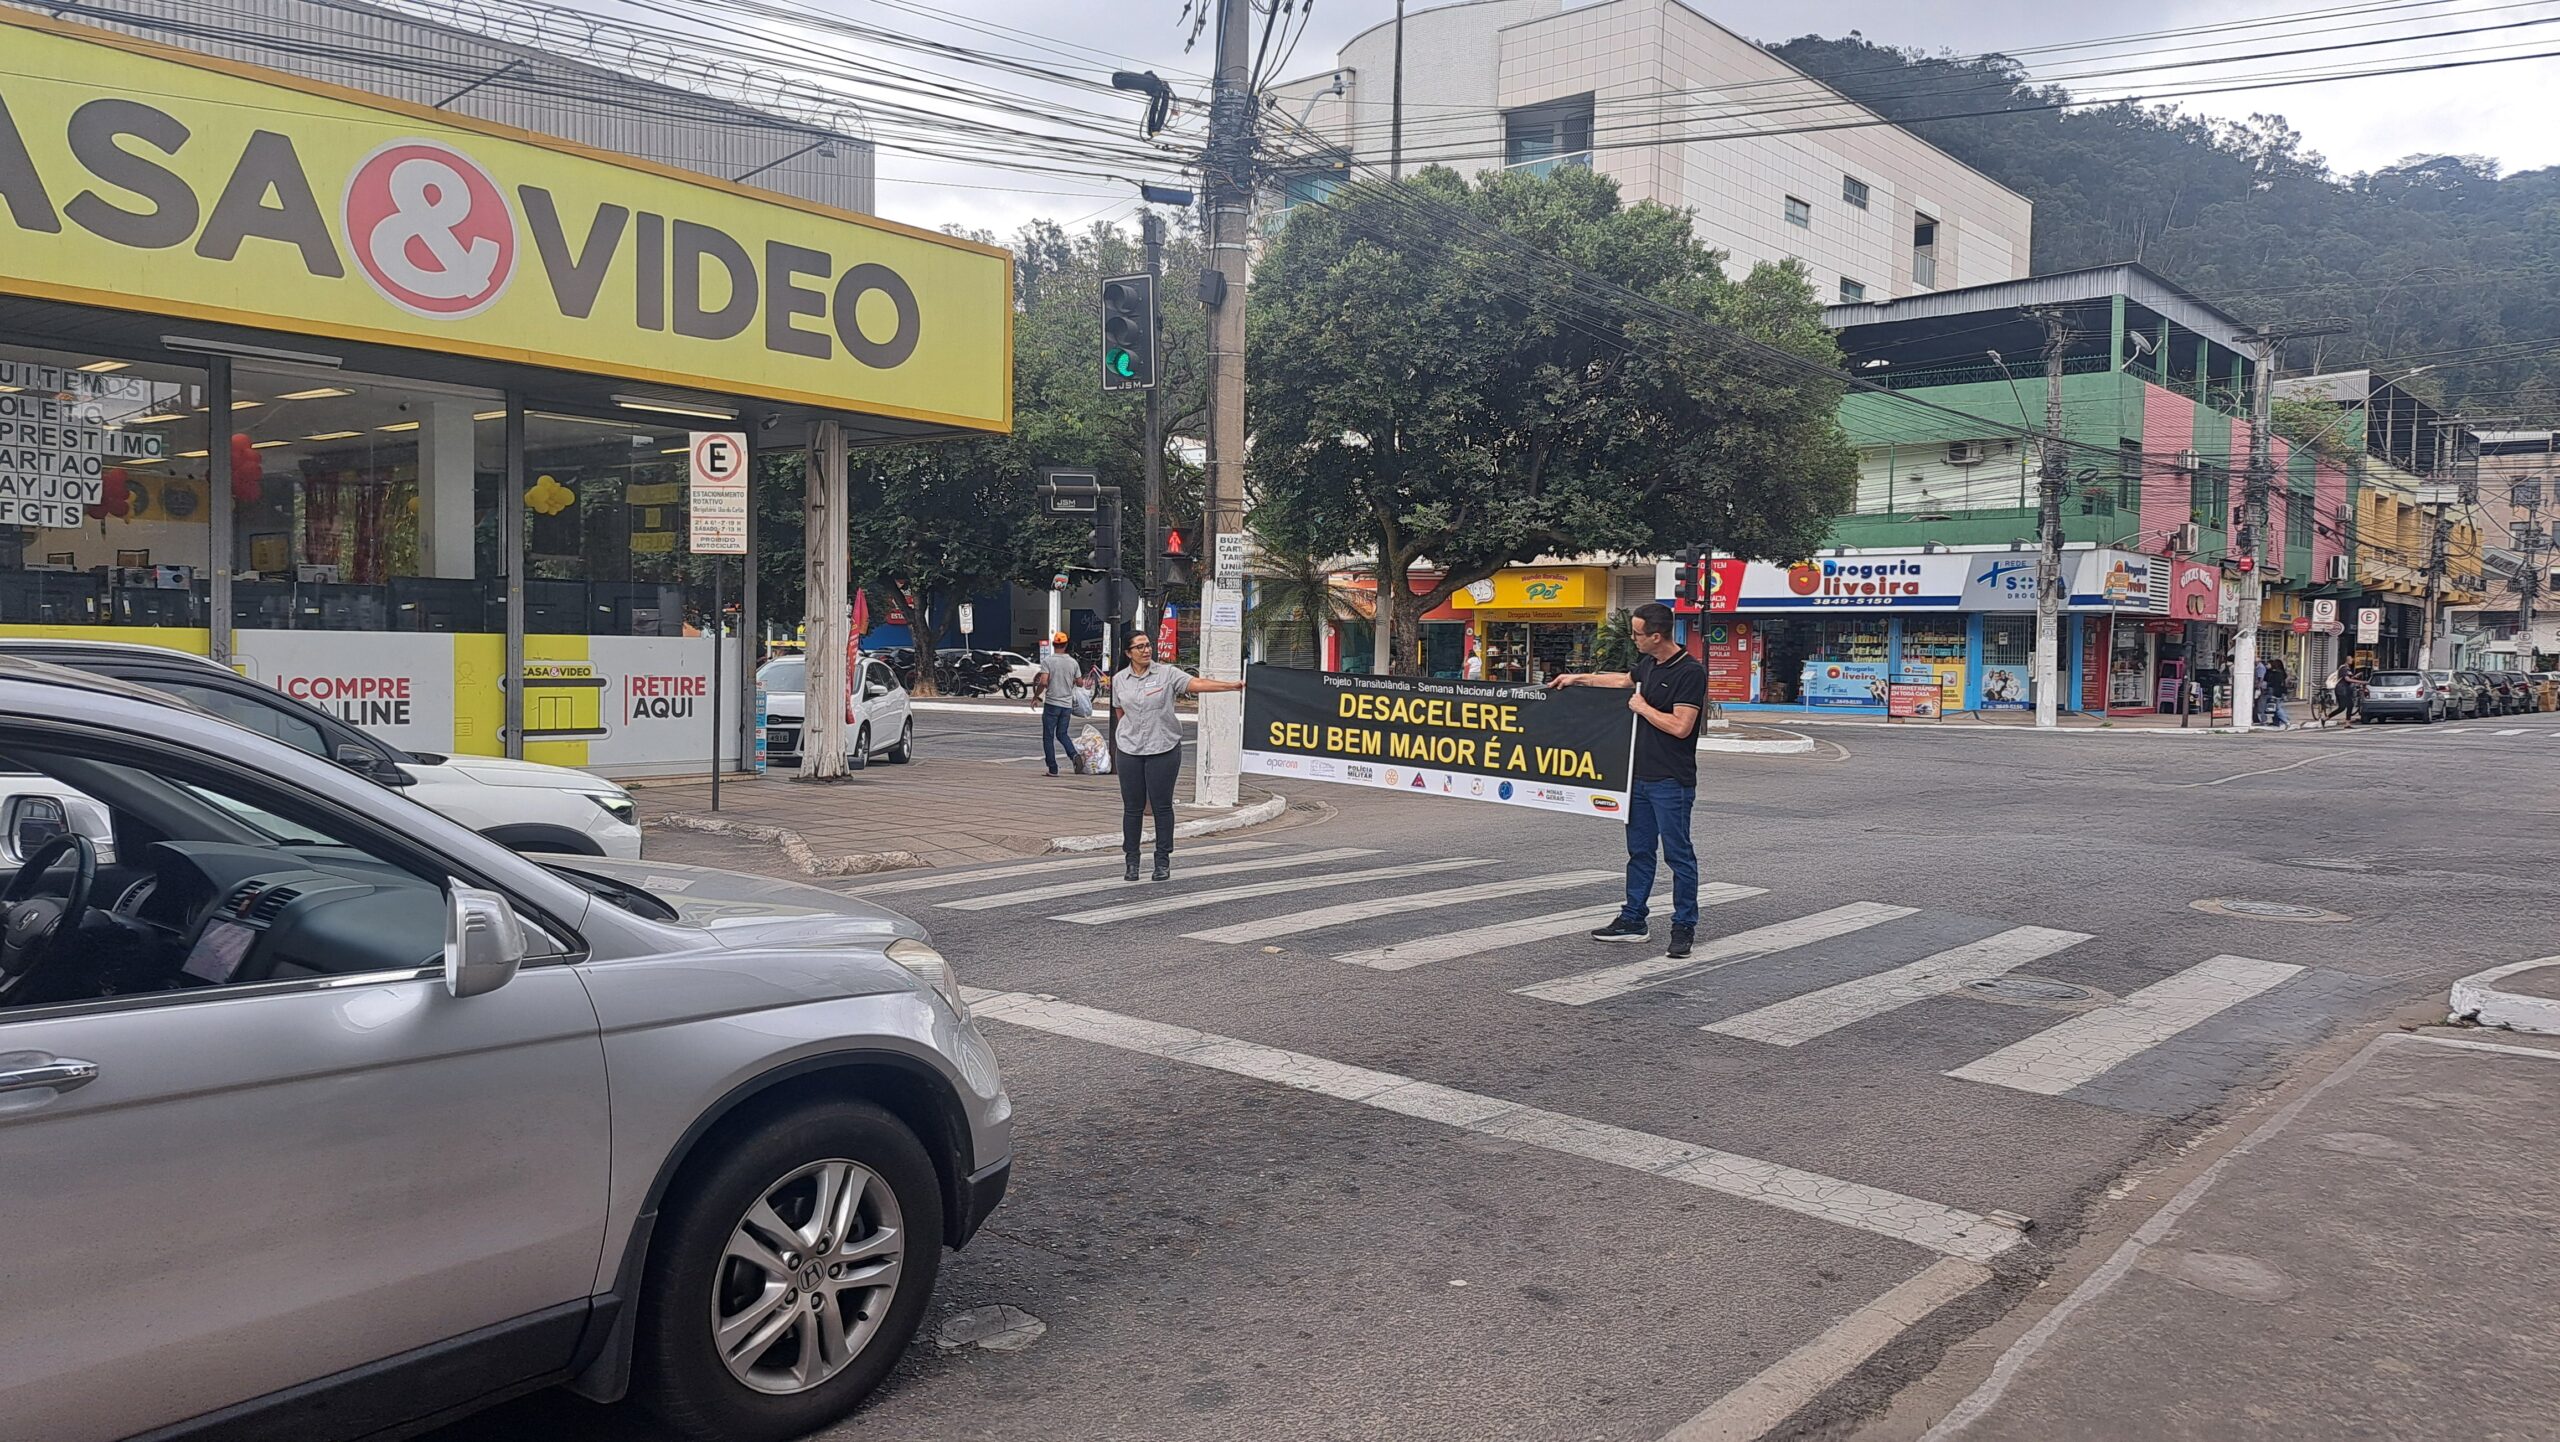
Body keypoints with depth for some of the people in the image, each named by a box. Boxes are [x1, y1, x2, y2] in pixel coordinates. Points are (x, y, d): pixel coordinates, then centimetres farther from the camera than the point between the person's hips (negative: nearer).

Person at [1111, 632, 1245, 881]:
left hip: (1163, 749, -2)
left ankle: (1163, 861, 10)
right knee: (1132, 807, 5)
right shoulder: (1119, 680, 7)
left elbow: (1197, 684, -13)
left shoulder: (1167, 674, -2)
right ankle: (1132, 861, 16)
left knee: (1162, 806, 1)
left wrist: (1233, 685, -23)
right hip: (1129, 751, 2)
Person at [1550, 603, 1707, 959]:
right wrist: (1578, 678, 38)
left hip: (1671, 781, -9)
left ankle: (1684, 927, 6)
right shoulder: (1648, 664, 9)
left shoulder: (1690, 672, -17)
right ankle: (1632, 920, 23)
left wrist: (1642, 707, -10)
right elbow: (1625, 679, 33)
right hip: (1641, 775, 9)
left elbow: (1680, 726, -23)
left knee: (1679, 855, -1)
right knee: (1639, 852, 14)